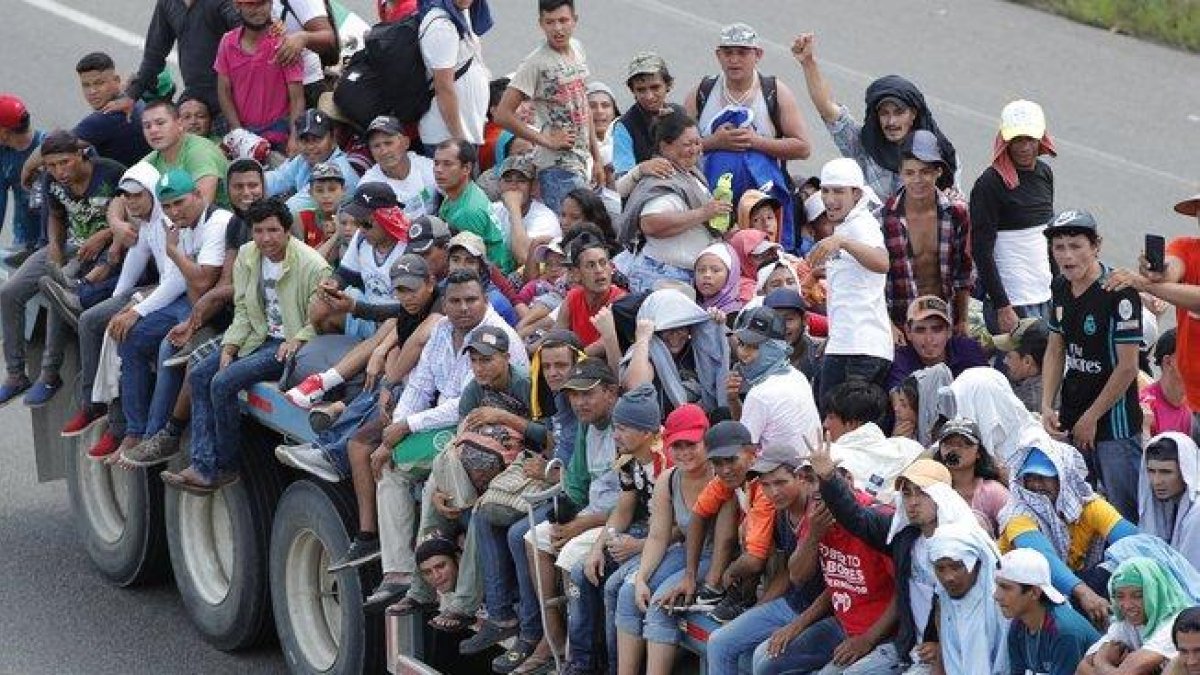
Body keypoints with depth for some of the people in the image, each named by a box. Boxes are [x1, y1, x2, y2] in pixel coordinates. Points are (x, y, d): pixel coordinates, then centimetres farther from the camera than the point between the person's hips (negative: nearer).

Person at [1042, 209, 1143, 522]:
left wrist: (1091, 418, -10)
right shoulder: (1060, 287, 5)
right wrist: (1047, 407, 4)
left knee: (1125, 513, -4)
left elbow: (1128, 366, -16)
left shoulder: (1119, 293, -18)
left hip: (1115, 423, -7)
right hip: (1070, 420, 7)